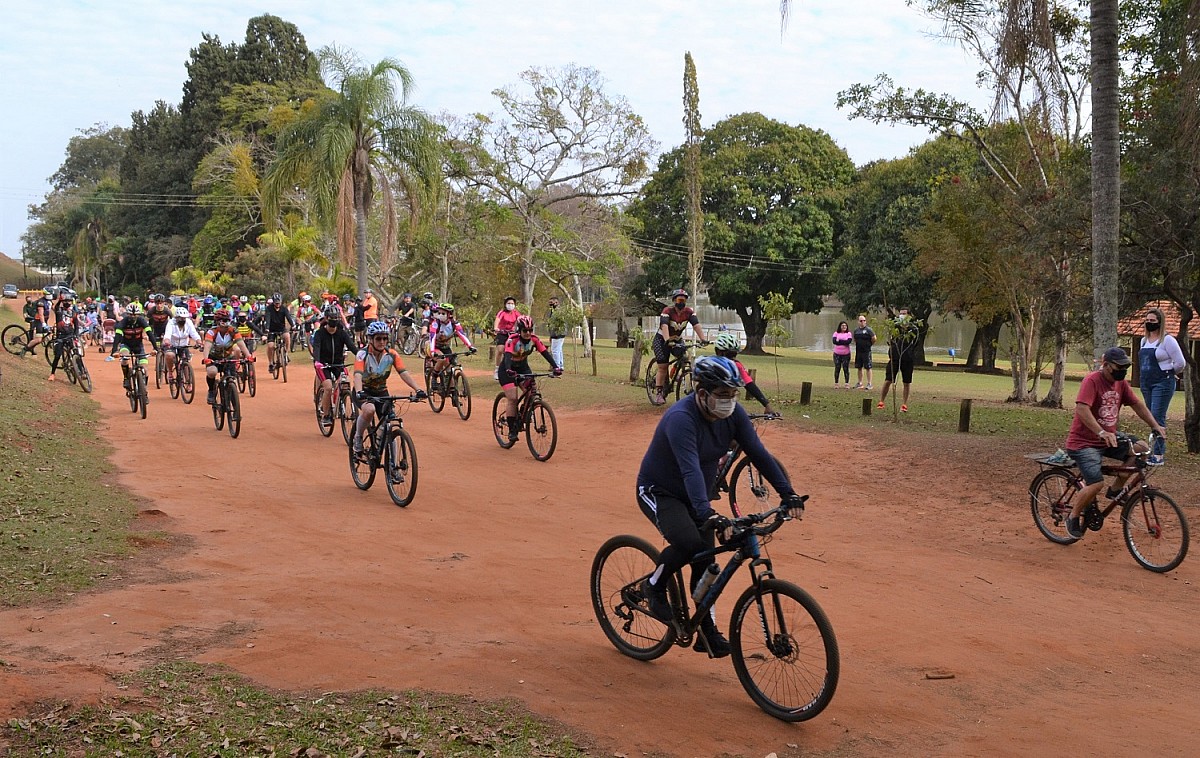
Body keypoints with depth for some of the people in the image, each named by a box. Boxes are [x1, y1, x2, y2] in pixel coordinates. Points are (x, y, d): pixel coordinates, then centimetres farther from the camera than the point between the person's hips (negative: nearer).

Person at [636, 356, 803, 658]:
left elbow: (758, 454, -10)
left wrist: (788, 494, -18)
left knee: (705, 561, 2)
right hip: (659, 492, -7)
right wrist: (707, 515, -55)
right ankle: (654, 586, -2)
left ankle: (707, 633, 15)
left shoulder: (733, 414, -11)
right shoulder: (681, 418, -33)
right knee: (688, 542, -30)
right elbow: (690, 470, -43)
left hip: (693, 496, 7)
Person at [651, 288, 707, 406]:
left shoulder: (689, 312, -12)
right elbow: (664, 327, -38)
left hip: (677, 340, 4)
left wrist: (703, 340, -37)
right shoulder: (667, 311, -24)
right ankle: (658, 393, -5)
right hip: (662, 340, -4)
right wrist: (668, 341, -53)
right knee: (662, 367, -12)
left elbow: (696, 326, -22)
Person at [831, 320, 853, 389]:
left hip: (846, 354, -1)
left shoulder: (849, 334, 4)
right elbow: (834, 341, -10)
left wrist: (839, 341, -11)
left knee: (846, 369, -1)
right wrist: (844, 342, -14)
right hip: (837, 354, 1)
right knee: (837, 369, 2)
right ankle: (836, 384, 9)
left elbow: (848, 342, -13)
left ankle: (847, 384, 4)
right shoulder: (836, 333, 8)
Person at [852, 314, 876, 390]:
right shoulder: (856, 330, 10)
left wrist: (870, 344, -1)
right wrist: (858, 345, 11)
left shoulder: (868, 330, -8)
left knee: (868, 367, -4)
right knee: (859, 368, 11)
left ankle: (869, 384, -1)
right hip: (858, 351, 6)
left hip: (866, 351, -6)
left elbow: (874, 338, -12)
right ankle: (860, 383, 20)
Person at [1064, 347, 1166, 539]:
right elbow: (1081, 409, -31)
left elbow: (1137, 404, 14)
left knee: (1140, 449, -11)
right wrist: (1102, 433, -41)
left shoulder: (1121, 383, 5)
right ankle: (1073, 518, 3)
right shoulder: (1092, 381, -19)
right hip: (1084, 442, -8)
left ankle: (1116, 489, 5)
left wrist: (1155, 426, 1)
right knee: (1096, 483, -22)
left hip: (1109, 438, 8)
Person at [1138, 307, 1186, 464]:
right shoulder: (1144, 341, 12)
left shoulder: (1167, 340, -10)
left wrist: (1169, 374, 6)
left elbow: (1180, 363, -8)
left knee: (1158, 418, -11)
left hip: (1162, 383, -7)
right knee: (1151, 418, 9)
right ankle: (1159, 452, 18)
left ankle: (1158, 455, -10)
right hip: (1146, 383, 7)